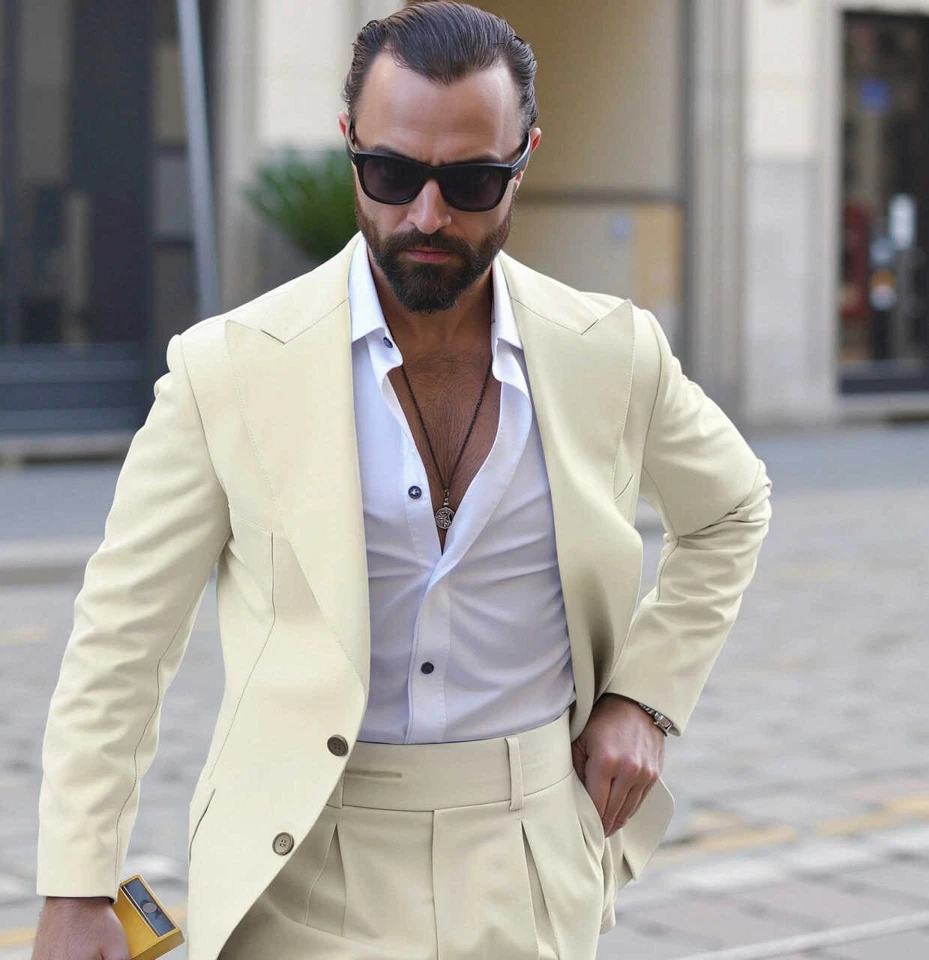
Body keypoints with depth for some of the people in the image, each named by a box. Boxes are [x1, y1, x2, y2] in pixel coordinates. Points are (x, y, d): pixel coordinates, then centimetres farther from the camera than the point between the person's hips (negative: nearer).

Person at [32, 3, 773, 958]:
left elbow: (730, 511, 19)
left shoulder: (612, 354, -1)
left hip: (531, 878, 2)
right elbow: (120, 637, -3)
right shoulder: (229, 369, -8)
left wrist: (645, 695, 6)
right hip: (304, 875, -2)